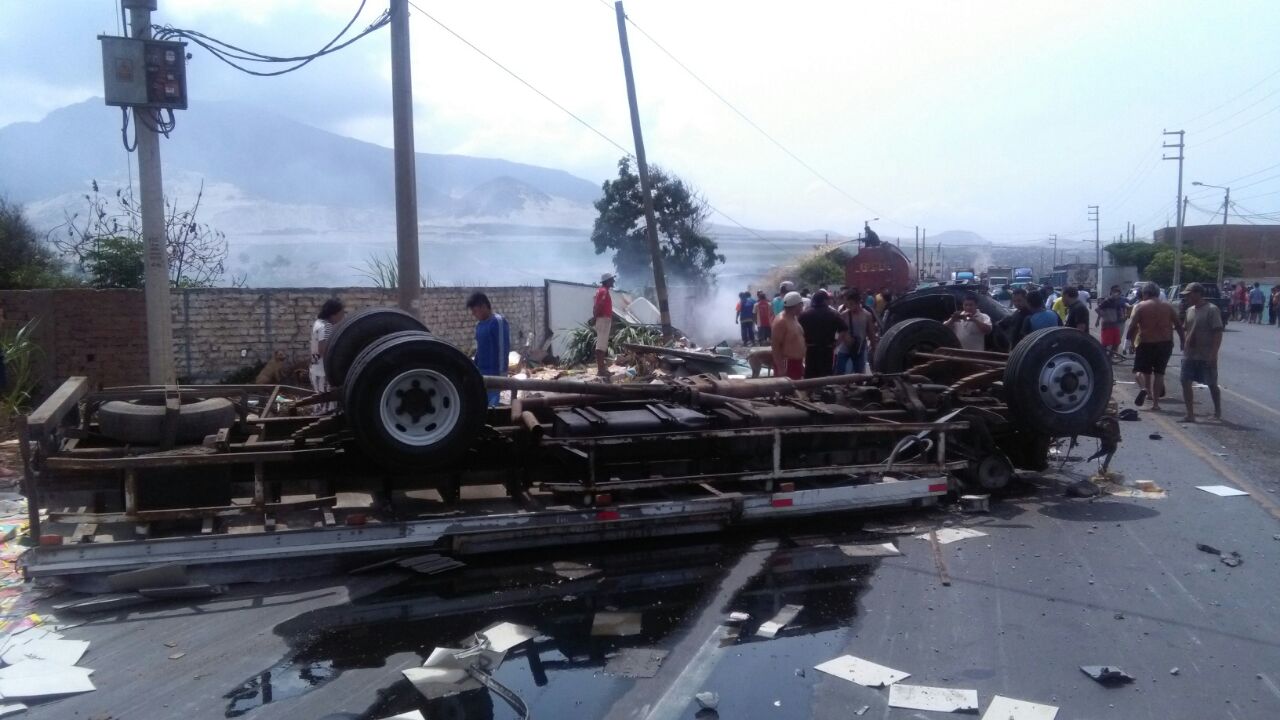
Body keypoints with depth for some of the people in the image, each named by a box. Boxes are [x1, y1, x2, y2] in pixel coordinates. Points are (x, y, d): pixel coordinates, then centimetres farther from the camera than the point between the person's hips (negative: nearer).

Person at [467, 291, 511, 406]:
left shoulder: (498, 321, -12)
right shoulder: (479, 324, 14)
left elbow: (504, 348, -16)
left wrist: (502, 373, -19)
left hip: (494, 372, -8)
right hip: (481, 372, 8)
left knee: (491, 404, -7)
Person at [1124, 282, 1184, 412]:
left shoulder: (1141, 306, -3)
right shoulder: (1168, 306, 8)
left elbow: (1133, 326, -11)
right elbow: (1178, 325, 8)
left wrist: (1128, 340, -5)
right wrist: (1182, 341, 16)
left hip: (1147, 343, -3)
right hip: (1165, 343, 3)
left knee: (1140, 369, 9)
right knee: (1159, 372, 10)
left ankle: (1143, 388, -20)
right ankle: (1155, 402, 8)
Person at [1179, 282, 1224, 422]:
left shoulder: (1212, 310, -12)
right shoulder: (1190, 310, 10)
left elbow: (1218, 333, -16)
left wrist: (1213, 353, -21)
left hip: (1206, 356, -6)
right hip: (1189, 355, 6)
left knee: (1212, 385, 7)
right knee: (1185, 382, -1)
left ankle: (1218, 412, 24)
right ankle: (1190, 414, 3)